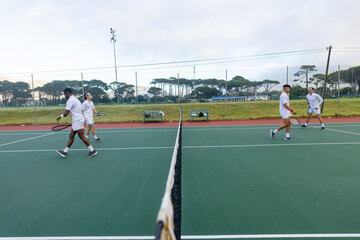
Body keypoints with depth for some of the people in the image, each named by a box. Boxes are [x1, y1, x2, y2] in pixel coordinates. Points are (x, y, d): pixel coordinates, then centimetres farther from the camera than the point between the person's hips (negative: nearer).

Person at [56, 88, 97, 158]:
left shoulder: (70, 100, -13)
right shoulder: (75, 99, 19)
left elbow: (66, 113, -18)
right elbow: (81, 111, 24)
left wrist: (60, 116, 2)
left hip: (78, 121, -10)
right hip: (77, 121, 10)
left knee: (81, 136, -7)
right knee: (71, 136, 13)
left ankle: (92, 151, -2)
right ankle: (65, 152, 22)